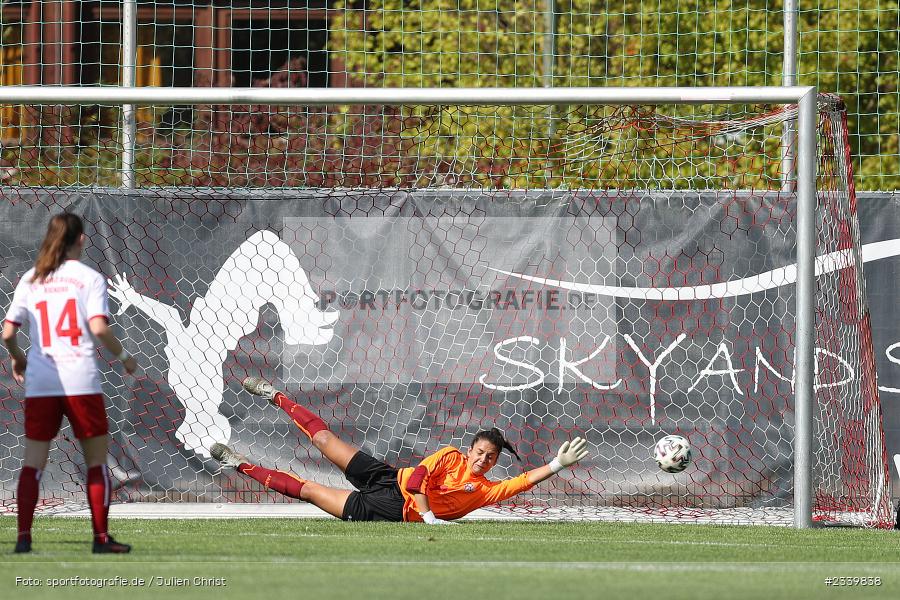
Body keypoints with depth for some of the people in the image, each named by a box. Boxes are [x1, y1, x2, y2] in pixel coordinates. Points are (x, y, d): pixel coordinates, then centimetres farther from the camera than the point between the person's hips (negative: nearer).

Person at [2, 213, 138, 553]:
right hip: (80, 381, -3)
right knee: (97, 461, 8)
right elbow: (99, 328, -13)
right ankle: (101, 537, 5)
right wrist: (123, 356, 3)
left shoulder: (30, 279, 8)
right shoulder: (89, 278, -1)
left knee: (33, 463, 8)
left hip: (38, 382, 3)